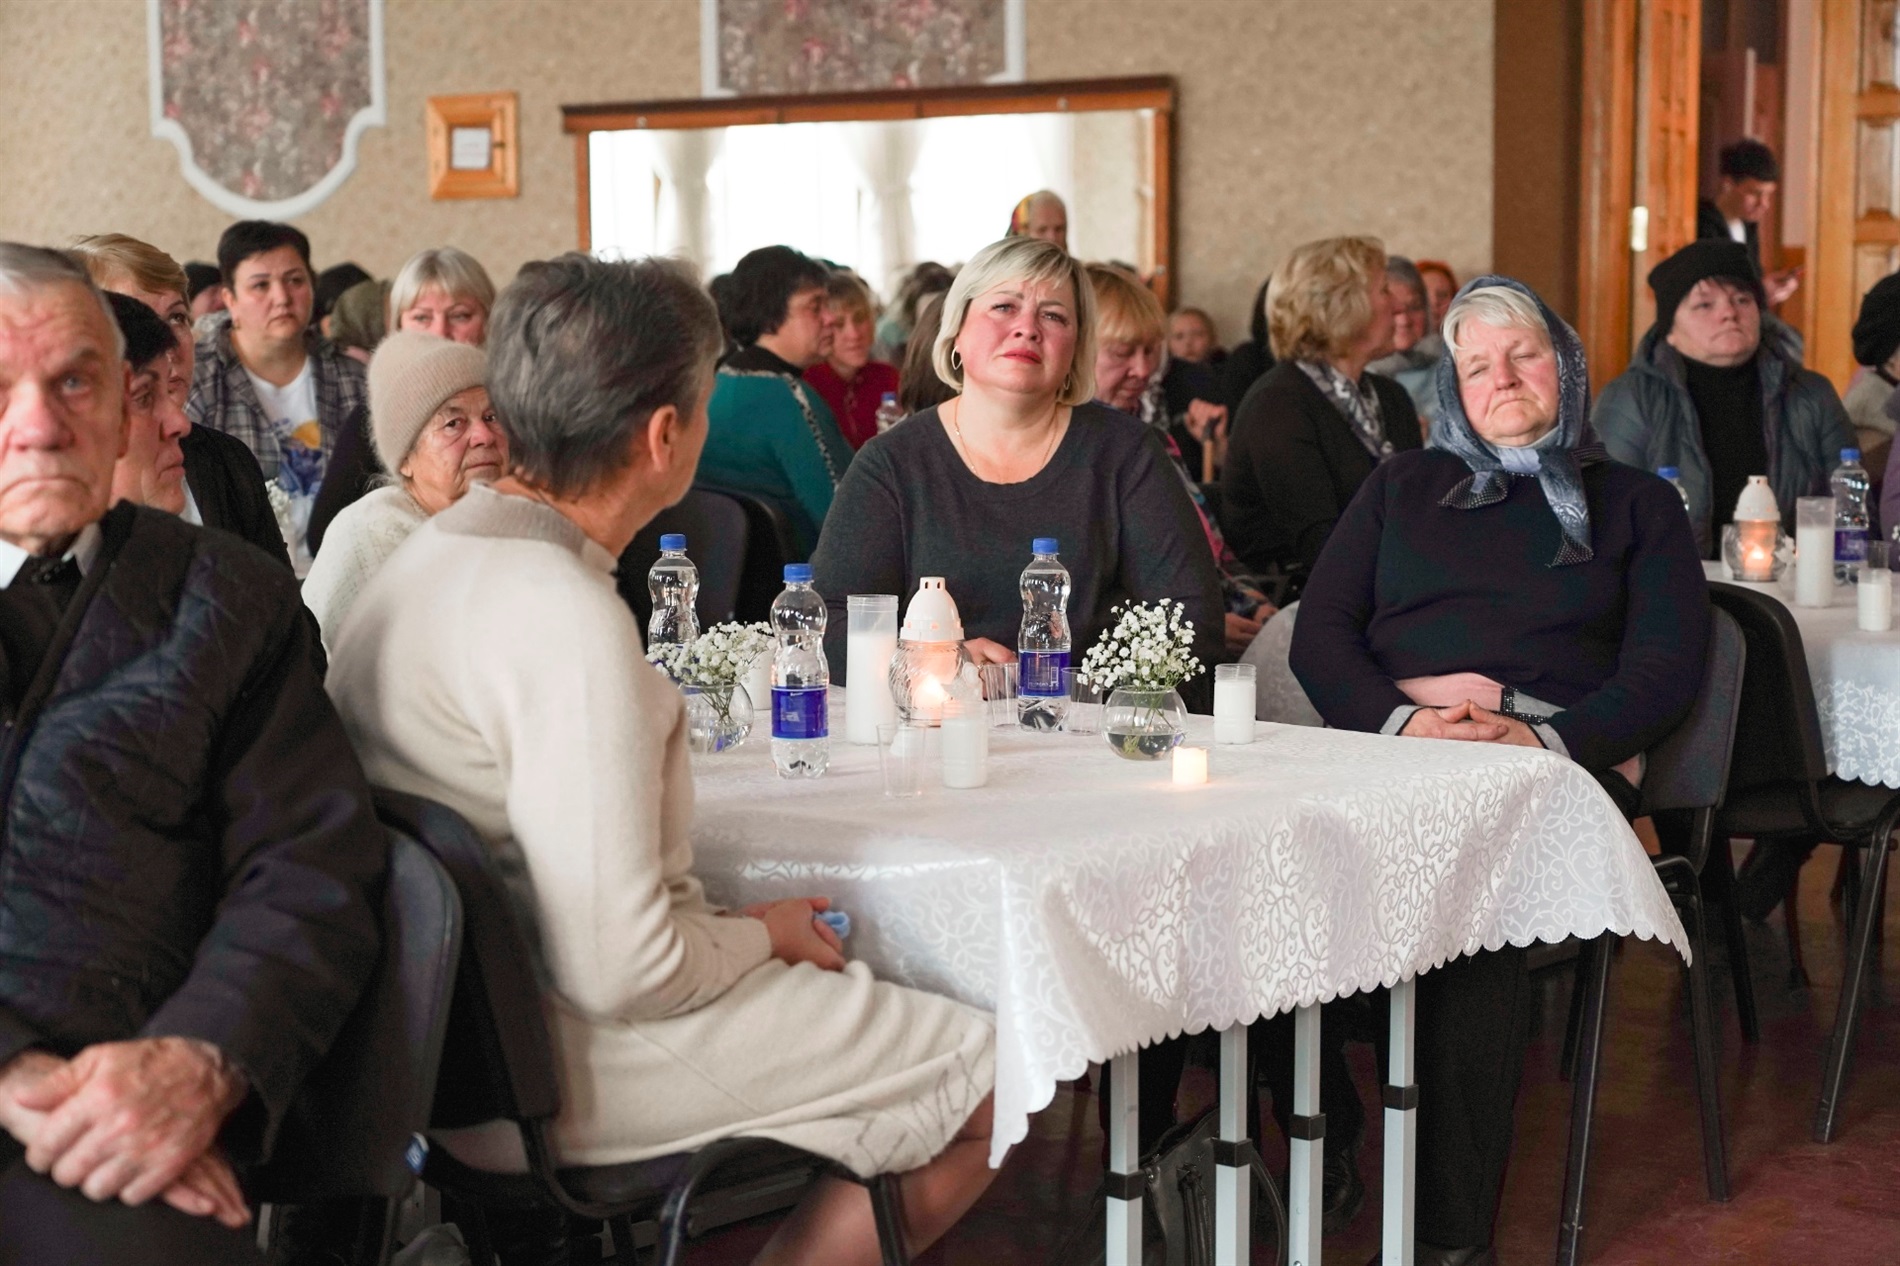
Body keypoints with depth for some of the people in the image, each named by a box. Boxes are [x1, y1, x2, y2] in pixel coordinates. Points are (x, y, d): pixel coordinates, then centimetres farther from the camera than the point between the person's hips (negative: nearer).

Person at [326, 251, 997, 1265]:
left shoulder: (438, 550, 7)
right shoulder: (566, 614, -24)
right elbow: (619, 970, -26)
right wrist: (761, 934, -7)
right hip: (555, 1063, -10)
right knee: (990, 1082, -3)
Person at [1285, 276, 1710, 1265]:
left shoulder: (1637, 506, 21)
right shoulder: (1403, 487, 27)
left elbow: (1665, 669, 7)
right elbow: (1320, 630, 14)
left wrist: (1548, 739, -12)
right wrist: (1400, 718, -7)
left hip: (1558, 765, -2)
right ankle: (1319, 1142, -19)